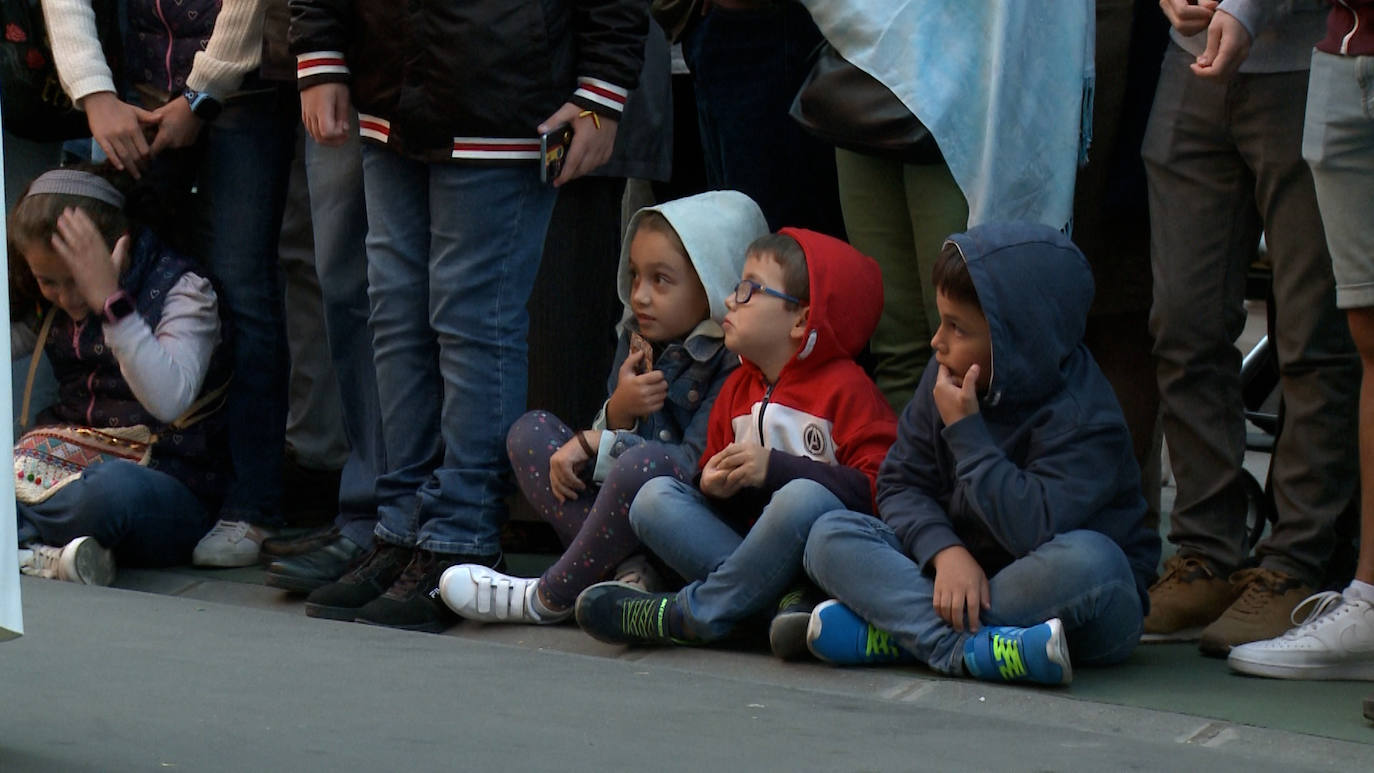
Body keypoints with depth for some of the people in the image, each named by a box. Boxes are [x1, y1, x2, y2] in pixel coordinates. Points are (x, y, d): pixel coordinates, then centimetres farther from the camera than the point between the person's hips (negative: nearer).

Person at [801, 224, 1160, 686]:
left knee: (1085, 560, -41)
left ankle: (896, 633, -30)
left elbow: (1034, 529, -34)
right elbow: (901, 482, 0)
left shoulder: (1083, 417, -21)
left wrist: (965, 430, -27)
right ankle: (969, 649, -35)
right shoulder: (945, 378, -1)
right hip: (963, 575, 5)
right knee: (831, 536, -13)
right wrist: (946, 553, -21)